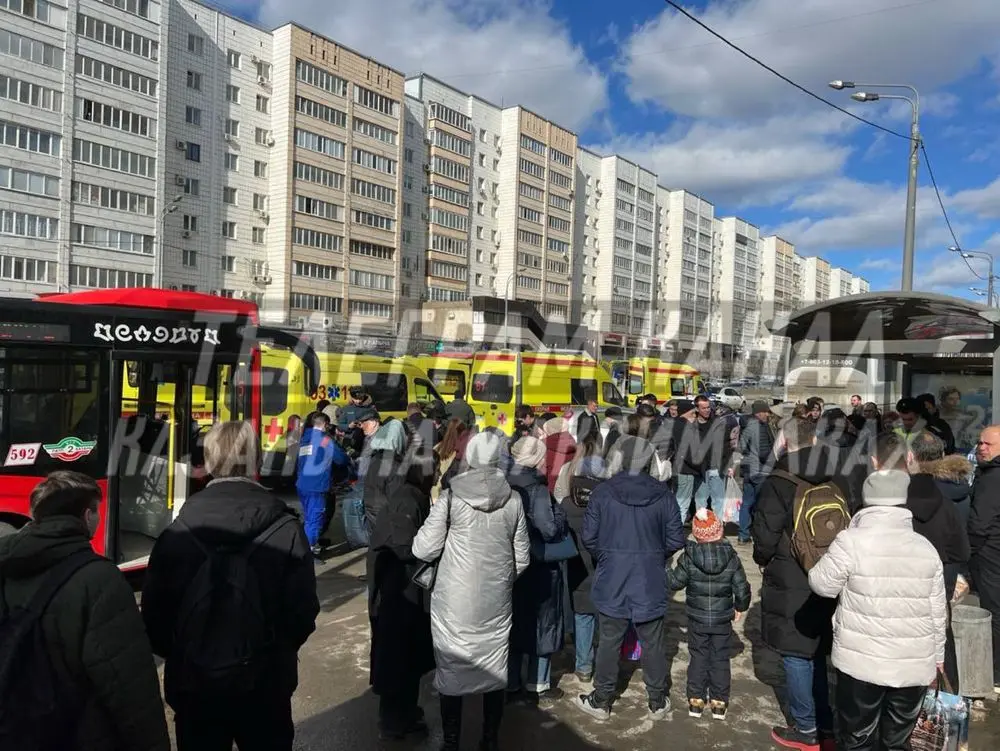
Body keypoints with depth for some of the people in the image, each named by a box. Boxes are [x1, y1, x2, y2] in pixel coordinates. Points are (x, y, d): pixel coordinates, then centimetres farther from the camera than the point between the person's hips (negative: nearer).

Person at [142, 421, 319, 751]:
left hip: (193, 684, 1)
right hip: (265, 683, -1)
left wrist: (179, 656, 14)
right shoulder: (286, 530, -16)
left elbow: (154, 613, -6)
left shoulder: (176, 533, -12)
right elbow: (303, 611, -12)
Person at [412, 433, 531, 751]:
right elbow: (521, 559, 2)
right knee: (494, 670, 17)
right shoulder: (513, 500, -5)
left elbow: (424, 550, -8)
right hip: (496, 600, 2)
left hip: (454, 600, -2)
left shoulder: (451, 497, -12)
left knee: (451, 670, 13)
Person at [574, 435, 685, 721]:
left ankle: (601, 700, 25)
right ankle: (657, 702, 28)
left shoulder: (602, 492, -11)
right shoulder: (663, 495, -8)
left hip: (611, 580, -1)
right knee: (653, 642, 14)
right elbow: (676, 540, -5)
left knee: (609, 640, 12)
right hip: (651, 581, 1)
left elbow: (589, 537, -9)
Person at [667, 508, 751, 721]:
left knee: (698, 658, 13)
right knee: (720, 659, 13)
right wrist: (740, 607, 12)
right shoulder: (731, 557, -12)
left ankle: (696, 701, 19)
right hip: (723, 621, 0)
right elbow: (742, 589, -7)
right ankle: (719, 703, 21)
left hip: (697, 620, 0)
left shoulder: (688, 557, -16)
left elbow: (675, 582, -7)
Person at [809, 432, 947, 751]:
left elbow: (822, 585, -5)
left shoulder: (851, 541, -16)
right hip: (914, 666, 4)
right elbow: (937, 613, 5)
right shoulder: (926, 548, -3)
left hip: (862, 664, -3)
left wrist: (828, 558, 12)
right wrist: (936, 658, 18)